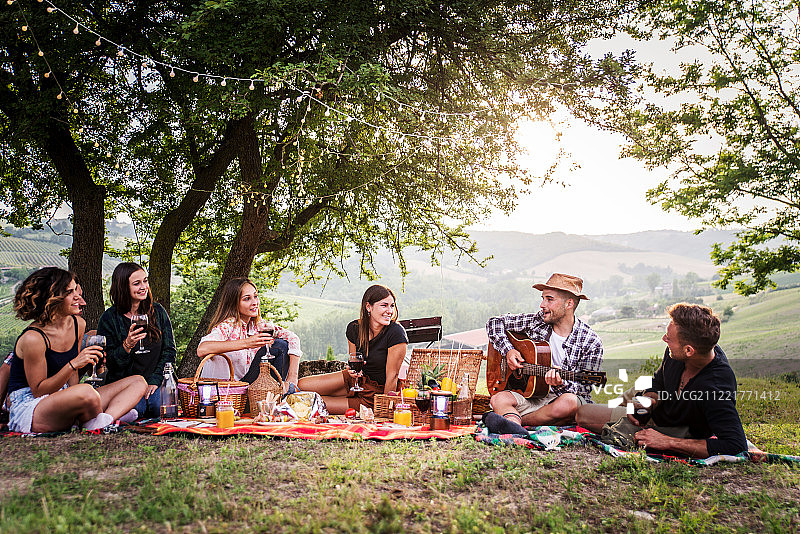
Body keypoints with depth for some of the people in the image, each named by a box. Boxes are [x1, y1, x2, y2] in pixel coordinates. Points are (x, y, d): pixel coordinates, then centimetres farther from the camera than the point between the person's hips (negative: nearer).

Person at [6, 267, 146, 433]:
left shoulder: (78, 324, 5)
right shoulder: (33, 338, -19)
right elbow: (39, 391, -17)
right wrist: (74, 364, -27)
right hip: (28, 409, -9)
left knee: (138, 382, -2)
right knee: (87, 392, -41)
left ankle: (105, 420, -27)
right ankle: (94, 427, -11)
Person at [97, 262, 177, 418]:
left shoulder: (158, 312, 8)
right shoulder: (109, 318, 0)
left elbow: (169, 351, 7)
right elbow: (109, 362, -2)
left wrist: (155, 381, -6)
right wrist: (127, 346, -23)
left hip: (155, 381, 3)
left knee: (159, 405, -28)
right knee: (135, 408, -33)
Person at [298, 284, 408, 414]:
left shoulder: (396, 333, -24)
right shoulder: (354, 328, -6)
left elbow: (392, 376, -20)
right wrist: (353, 370, -18)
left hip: (375, 392, -6)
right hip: (357, 380, 6)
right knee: (301, 385, -6)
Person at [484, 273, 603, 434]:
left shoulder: (591, 342, -6)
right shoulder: (536, 322, 3)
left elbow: (583, 388, -7)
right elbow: (494, 323, 10)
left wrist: (561, 384, -29)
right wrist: (508, 350, -5)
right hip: (532, 396, 3)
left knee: (568, 403, -38)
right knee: (499, 399, -25)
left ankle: (510, 419, -24)